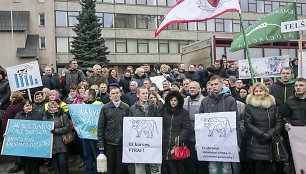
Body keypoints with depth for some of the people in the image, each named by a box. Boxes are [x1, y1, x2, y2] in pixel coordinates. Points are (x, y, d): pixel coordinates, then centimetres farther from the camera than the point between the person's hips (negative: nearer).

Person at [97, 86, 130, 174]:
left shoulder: (126, 107, 1)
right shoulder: (105, 108, 1)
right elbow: (100, 127, 0)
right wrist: (100, 143, -4)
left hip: (122, 142, 0)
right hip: (109, 142, 0)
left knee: (120, 166, 8)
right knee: (110, 166, 10)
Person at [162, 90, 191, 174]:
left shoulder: (184, 112, 2)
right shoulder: (164, 111, 11)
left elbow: (186, 128, -4)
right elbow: (160, 125, 13)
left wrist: (180, 138, -15)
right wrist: (161, 138, 3)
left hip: (178, 143, -2)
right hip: (167, 143, 3)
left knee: (179, 165, 3)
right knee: (171, 167, 4)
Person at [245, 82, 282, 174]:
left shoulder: (272, 105, 10)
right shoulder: (249, 106, 3)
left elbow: (278, 123, 5)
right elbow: (248, 124, -3)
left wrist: (269, 135, -10)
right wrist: (262, 134, -12)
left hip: (271, 143, 2)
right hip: (255, 144, -2)